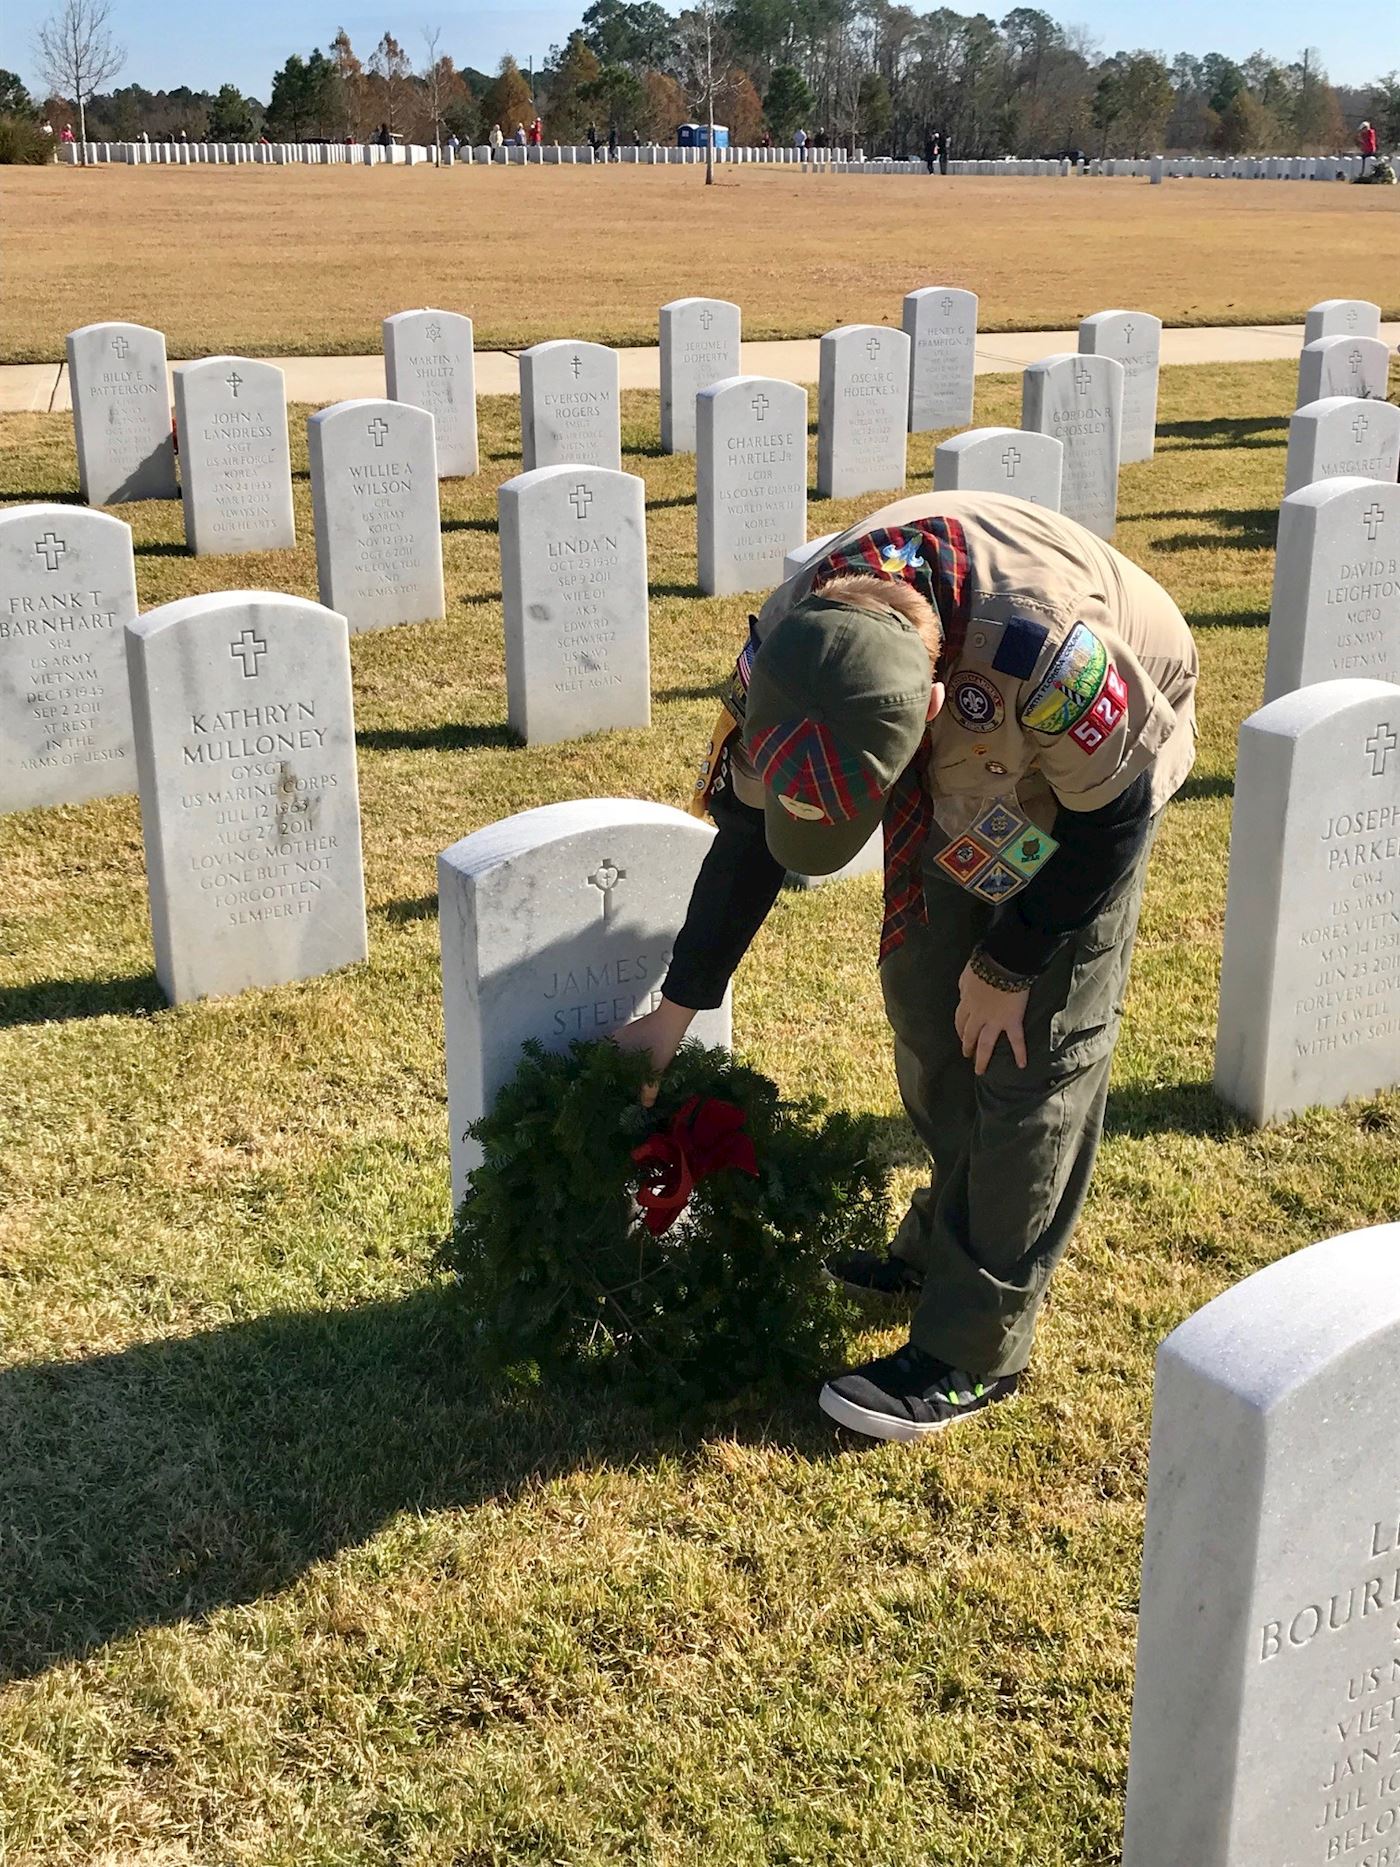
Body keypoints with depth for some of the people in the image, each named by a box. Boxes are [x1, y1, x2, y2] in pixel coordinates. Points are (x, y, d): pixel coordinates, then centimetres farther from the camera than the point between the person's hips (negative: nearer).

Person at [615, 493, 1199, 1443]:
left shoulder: (1043, 648, -45)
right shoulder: (787, 648, -28)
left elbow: (1113, 818, -25)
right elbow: (749, 831, -11)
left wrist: (1009, 965, -15)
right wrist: (674, 1011, -6)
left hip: (1096, 773, -5)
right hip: (959, 766, 5)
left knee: (1036, 1052, -7)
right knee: (925, 1001, 9)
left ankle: (978, 1347, 1)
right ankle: (948, 1242, 32)